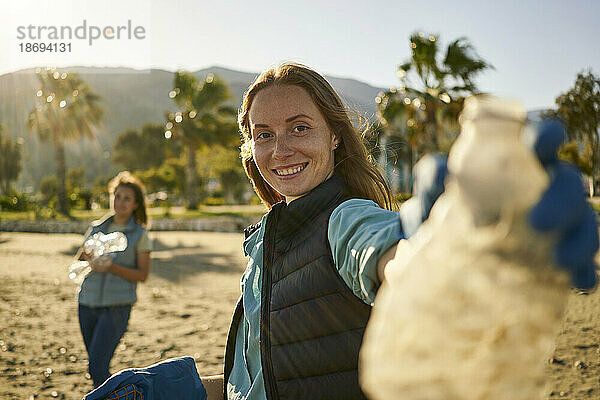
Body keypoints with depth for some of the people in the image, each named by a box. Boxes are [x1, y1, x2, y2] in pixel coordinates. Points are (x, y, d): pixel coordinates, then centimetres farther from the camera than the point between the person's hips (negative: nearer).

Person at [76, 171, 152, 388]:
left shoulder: (139, 235, -1)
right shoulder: (97, 228, 10)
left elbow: (143, 275, -5)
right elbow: (78, 260, 16)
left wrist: (112, 267, -18)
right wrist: (88, 258, -7)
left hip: (117, 306, -5)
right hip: (88, 303, 5)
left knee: (96, 367, -14)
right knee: (97, 366, 13)